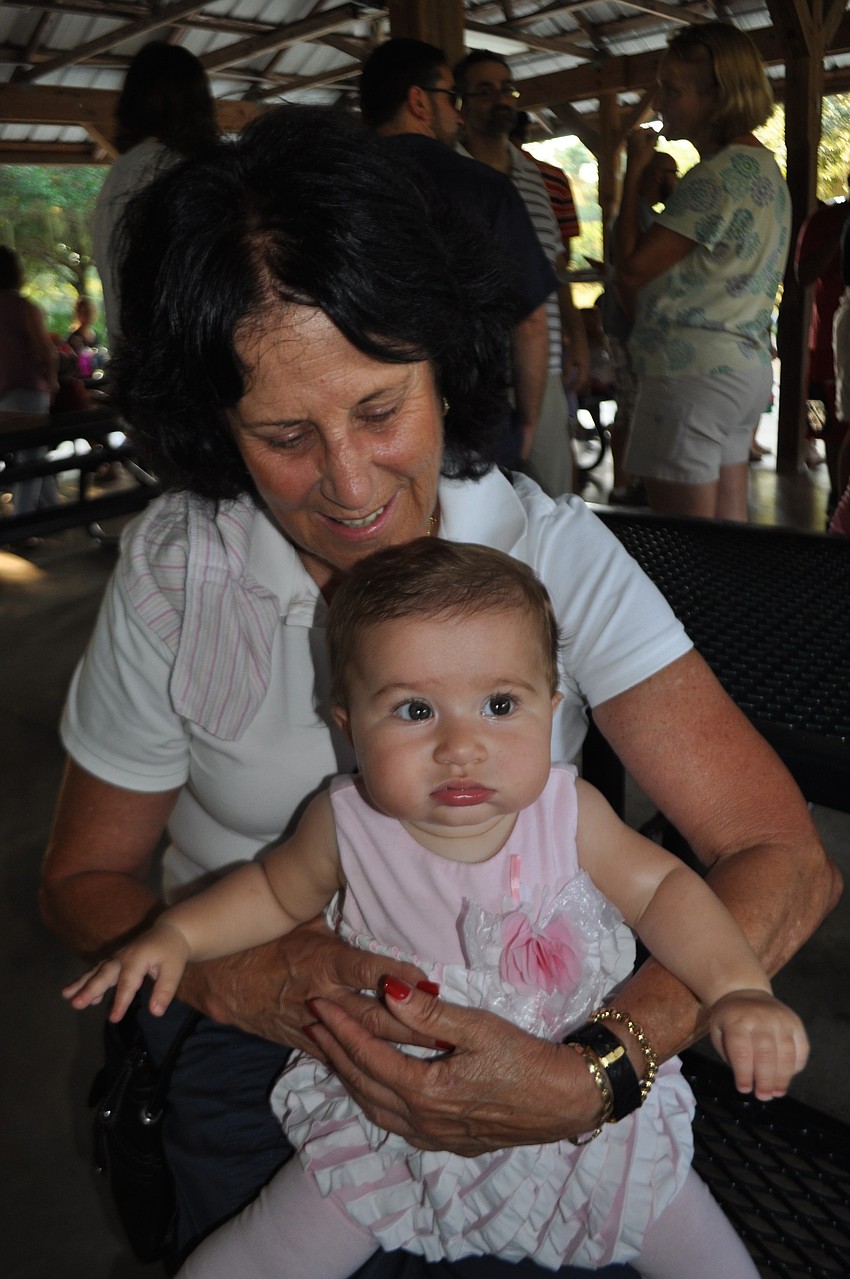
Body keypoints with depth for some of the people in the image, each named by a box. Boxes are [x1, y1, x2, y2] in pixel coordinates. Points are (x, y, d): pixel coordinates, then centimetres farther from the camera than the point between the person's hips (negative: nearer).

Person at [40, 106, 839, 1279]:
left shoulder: (556, 551, -15)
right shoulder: (172, 577, -12)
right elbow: (85, 880, -2)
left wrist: (592, 1077, -34)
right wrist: (240, 981, -22)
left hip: (511, 1025, 0)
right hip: (251, 1030, 1)